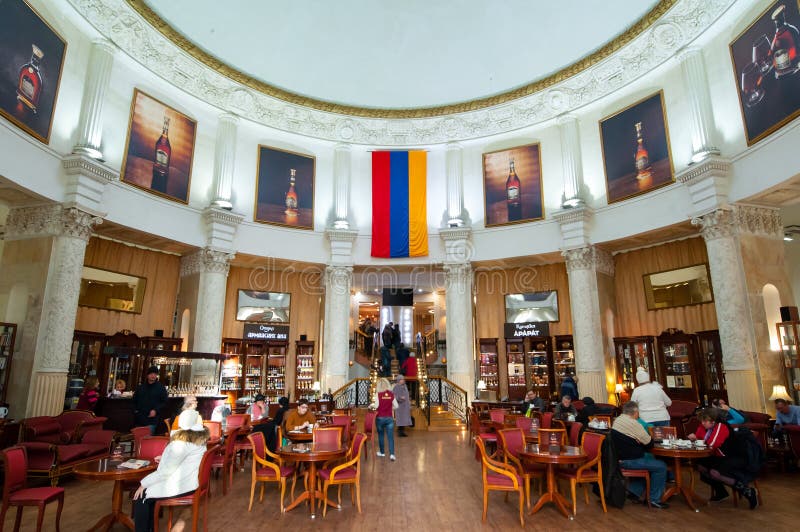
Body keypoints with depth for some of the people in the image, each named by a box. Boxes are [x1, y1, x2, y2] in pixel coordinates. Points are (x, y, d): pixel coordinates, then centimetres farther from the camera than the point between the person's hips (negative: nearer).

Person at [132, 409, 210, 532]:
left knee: (140, 497, 7)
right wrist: (165, 457, 21)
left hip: (178, 486, -8)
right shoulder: (199, 437, 1)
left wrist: (144, 483, -10)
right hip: (188, 481, 8)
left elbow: (166, 471, -21)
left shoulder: (181, 442, -25)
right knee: (148, 491, 22)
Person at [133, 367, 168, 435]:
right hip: (139, 420, 4)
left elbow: (164, 402, -1)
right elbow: (134, 400, 21)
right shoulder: (140, 387, 12)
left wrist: (156, 410, -14)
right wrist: (135, 410, 7)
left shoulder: (161, 388, 0)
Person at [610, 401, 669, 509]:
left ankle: (635, 491, 24)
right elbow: (649, 444, -10)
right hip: (628, 461, -9)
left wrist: (639, 441, 2)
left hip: (618, 457, 9)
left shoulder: (617, 420, 8)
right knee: (661, 467, -2)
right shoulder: (634, 424, -20)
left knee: (650, 457, 26)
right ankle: (654, 500, 7)